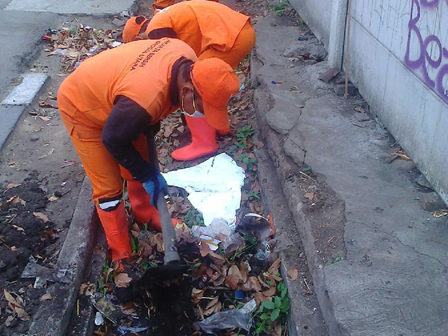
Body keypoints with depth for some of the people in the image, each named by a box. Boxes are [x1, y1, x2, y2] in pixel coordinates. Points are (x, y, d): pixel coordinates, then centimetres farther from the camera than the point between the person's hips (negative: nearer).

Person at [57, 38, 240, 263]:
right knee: (109, 188, -4)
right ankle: (121, 254, 15)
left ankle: (145, 213, 43)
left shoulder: (189, 61, -20)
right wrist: (147, 175, -14)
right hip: (80, 107, -8)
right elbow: (113, 140, -26)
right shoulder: (145, 101, -45)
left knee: (141, 158, 18)